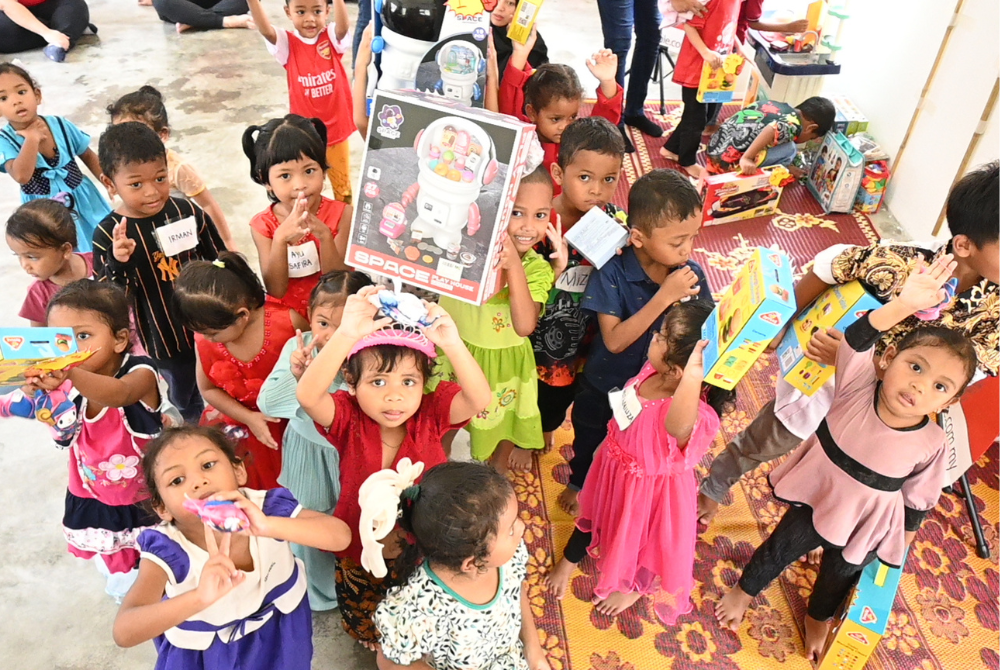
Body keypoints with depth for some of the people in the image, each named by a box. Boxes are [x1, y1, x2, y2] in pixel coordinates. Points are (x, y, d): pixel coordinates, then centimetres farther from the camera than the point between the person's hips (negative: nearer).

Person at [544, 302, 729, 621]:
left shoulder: (694, 413, -46)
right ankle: (569, 561, 67)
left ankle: (635, 586, 65)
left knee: (643, 533, 27)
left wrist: (694, 375, -86)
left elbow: (678, 428, -74)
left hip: (650, 489, -6)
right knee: (596, 510, 34)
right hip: (616, 466, 7)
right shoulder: (654, 370, -24)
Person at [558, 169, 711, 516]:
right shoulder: (613, 273, -29)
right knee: (589, 439, 27)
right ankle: (578, 483, 58)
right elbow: (614, 340, -33)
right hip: (604, 385, -2)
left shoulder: (691, 274, -19)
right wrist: (664, 296, -40)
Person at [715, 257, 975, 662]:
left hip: (867, 525, 1)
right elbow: (856, 338, -45)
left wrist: (903, 540, 3)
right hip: (816, 496, 0)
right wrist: (905, 304, -56)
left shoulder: (931, 445, -26)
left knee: (840, 575, 27)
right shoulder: (859, 383, -28)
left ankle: (818, 617, 61)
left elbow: (919, 500, -10)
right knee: (780, 549, 22)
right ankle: (744, 591, 53)